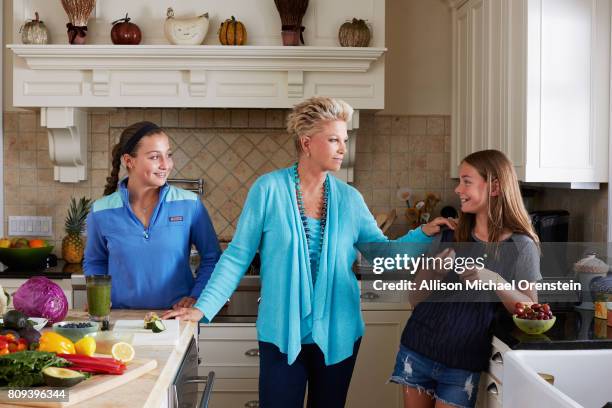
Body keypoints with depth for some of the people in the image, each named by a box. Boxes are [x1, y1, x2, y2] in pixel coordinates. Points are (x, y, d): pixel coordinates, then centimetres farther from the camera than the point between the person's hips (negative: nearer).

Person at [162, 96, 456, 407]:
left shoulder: (349, 198, 0)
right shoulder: (270, 189, -10)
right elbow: (238, 256, -7)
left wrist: (424, 234, -8)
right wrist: (202, 308, -13)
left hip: (337, 335, 3)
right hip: (281, 335, -3)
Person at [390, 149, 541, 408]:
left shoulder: (520, 246, -7)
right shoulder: (449, 237, 3)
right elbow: (415, 300, 6)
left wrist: (494, 281, -25)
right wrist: (432, 272, -15)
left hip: (463, 366, -3)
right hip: (417, 352, 3)